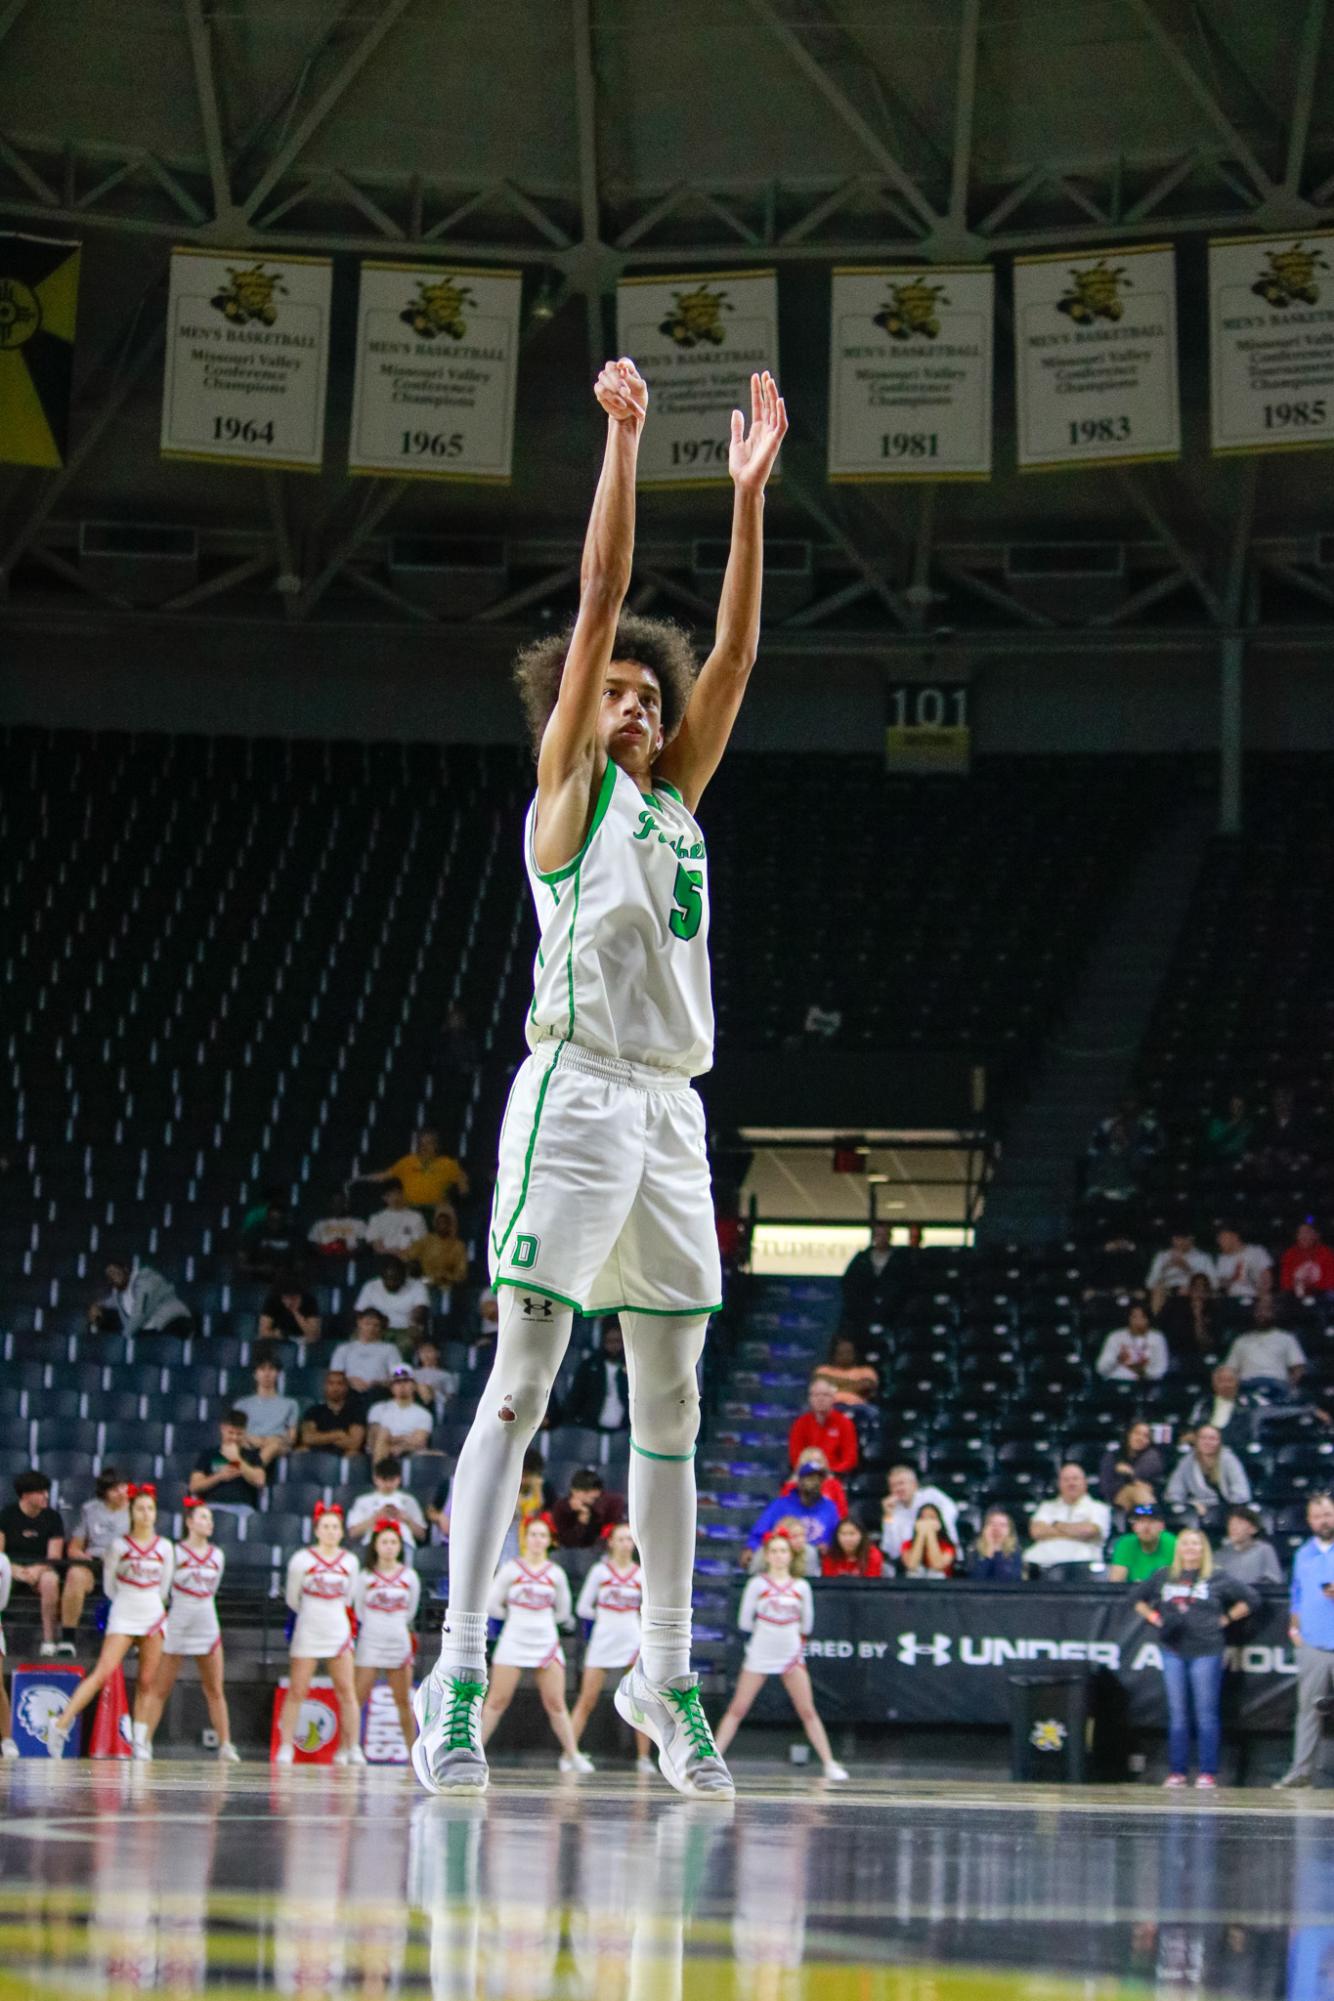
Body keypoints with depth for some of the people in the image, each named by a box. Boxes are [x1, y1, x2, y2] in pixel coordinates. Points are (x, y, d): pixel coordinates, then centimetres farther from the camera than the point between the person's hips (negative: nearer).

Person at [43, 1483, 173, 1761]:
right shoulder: (119, 1546, -3)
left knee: (146, 1681, 2)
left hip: (153, 1614, 3)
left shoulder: (164, 1548, 4)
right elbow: (109, 1583, 6)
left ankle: (140, 1740, 9)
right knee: (103, 1674, -14)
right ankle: (61, 1725, -12)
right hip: (122, 1616, -3)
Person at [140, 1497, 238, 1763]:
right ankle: (143, 1743, 2)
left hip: (207, 1624, 4)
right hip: (177, 1625, -4)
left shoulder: (217, 1556, 8)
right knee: (160, 1690, -1)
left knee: (215, 1691, 4)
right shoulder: (175, 1552, -6)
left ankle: (225, 1746, 5)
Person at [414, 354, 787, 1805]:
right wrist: (622, 443, -4)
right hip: (575, 1093, -6)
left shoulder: (676, 795, 19)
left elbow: (733, 652, 14)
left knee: (671, 1405, 7)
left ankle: (664, 1678, 13)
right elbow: (597, 603, -2)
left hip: (670, 1112, 6)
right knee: (521, 1383, -10)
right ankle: (457, 1673, -13)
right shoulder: (567, 787, 5)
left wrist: (750, 490, 10)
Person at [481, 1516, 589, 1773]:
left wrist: (541, 1618, 10)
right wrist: (515, 1615, 7)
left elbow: (563, 1612, 16)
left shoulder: (555, 1573, 7)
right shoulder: (511, 1570, 0)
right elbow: (492, 1605, 3)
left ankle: (572, 1755, 7)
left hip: (546, 1643, 2)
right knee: (497, 1701, -5)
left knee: (556, 1704, 1)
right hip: (514, 1643, -2)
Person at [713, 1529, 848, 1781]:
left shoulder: (801, 1587, 3)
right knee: (737, 1709, -3)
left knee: (807, 1711, 0)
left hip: (791, 1655, 1)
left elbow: (807, 1623, 13)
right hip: (759, 1654, -1)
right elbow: (745, 1621, 1)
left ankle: (829, 1763, 3)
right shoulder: (758, 1584, -2)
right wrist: (765, 1632, 10)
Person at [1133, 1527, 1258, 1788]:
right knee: (1177, 1714, 5)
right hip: (1174, 1651, 3)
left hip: (1207, 1651, -3)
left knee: (1207, 1714, -4)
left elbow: (1249, 1600, 6)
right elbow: (1139, 1598, 24)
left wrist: (1226, 1619, -1)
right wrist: (1153, 1617, 9)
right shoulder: (1163, 1577, 13)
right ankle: (1177, 1771, 9)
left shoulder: (1218, 1579, 3)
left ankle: (1208, 1772, -1)